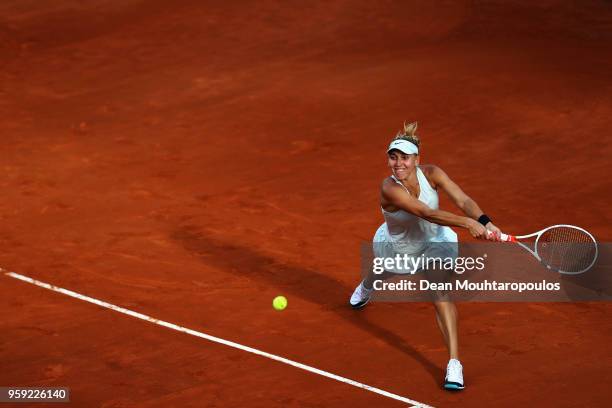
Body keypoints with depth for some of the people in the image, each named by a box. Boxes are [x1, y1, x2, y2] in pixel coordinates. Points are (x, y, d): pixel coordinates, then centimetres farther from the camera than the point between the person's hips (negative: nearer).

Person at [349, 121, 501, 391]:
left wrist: (484, 222, -55)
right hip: (396, 247, 0)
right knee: (381, 275, 33)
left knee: (441, 291, -25)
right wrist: (467, 223, -59)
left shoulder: (431, 174, -28)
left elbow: (463, 200, -36)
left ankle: (454, 363, -27)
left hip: (434, 241, 0)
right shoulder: (390, 189, -38)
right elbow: (428, 213, -49)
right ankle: (366, 288, 75)